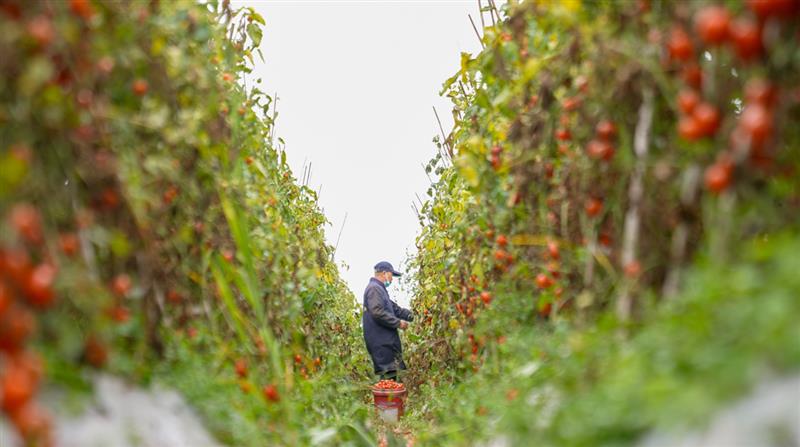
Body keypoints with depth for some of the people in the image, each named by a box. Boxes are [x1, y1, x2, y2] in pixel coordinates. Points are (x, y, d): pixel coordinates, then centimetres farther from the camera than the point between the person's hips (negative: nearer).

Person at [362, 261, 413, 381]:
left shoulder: (380, 289, 23)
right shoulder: (374, 288, -11)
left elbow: (395, 308, 25)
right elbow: (378, 312, -22)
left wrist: (412, 316, 16)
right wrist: (398, 323, -15)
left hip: (386, 341, 11)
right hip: (381, 343, -11)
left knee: (390, 373, 10)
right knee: (389, 372, -13)